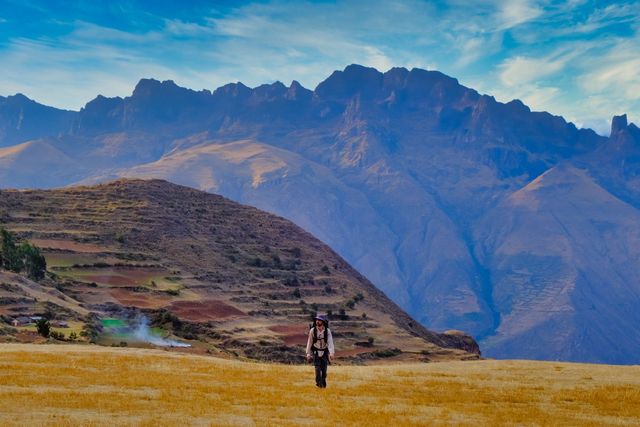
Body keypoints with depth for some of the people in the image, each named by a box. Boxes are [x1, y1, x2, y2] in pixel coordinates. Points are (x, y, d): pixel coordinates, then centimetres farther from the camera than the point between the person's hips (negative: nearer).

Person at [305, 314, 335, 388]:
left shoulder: (327, 331, -10)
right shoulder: (312, 330, -8)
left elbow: (330, 342, -16)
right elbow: (309, 342, -3)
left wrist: (332, 353, -27)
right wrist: (308, 354, -4)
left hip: (324, 352, 0)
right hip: (316, 352, 0)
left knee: (324, 369, 1)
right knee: (317, 368, -12)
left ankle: (323, 383, 21)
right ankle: (319, 383, 0)